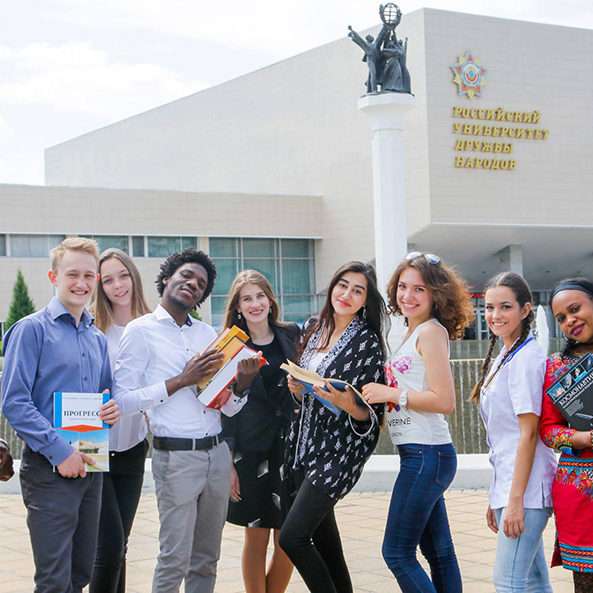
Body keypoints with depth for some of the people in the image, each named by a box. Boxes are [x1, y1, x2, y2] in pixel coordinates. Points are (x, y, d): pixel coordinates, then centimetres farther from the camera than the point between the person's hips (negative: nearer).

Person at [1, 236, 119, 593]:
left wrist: (113, 408, 0)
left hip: (90, 467, 7)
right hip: (50, 470, -7)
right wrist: (59, 451, -18)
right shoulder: (32, 329, -6)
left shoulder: (98, 338, 15)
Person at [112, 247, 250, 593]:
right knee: (176, 559, -5)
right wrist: (181, 381, -15)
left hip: (217, 453, 6)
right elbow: (122, 401, -12)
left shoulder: (207, 333, 15)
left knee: (206, 559, 11)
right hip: (176, 456, -6)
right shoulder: (142, 331, -2)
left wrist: (243, 381, -5)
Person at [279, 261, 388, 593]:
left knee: (293, 537, -16)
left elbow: (374, 413, -9)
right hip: (305, 446, 7)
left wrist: (348, 405, -29)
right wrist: (297, 389, -2)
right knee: (324, 540, 11)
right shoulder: (315, 329, 10)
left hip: (339, 451, -7)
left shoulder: (368, 342, -8)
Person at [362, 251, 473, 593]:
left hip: (426, 455, -10)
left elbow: (444, 401, -19)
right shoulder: (414, 334, 17)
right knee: (438, 552, 14)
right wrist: (376, 398, 8)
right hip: (422, 455, 10)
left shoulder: (431, 331, -11)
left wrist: (391, 394, -14)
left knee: (397, 553, -8)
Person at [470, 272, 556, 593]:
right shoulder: (503, 357, 17)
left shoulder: (526, 358, -12)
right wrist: (497, 499, 18)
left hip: (526, 488, -9)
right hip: (510, 487, 9)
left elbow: (529, 433, -17)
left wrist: (515, 500, -19)